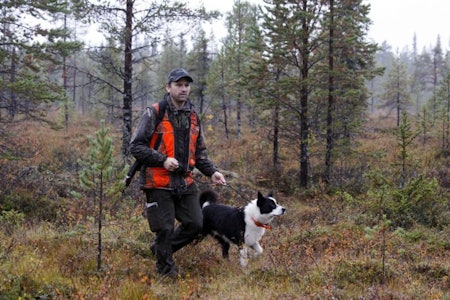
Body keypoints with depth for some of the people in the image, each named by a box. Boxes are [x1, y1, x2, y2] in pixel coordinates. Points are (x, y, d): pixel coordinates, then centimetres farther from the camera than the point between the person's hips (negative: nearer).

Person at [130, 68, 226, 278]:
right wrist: (163, 160, -20)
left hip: (185, 182, 6)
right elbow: (136, 146, -10)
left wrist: (212, 172, 5)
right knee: (165, 228, -2)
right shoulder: (154, 113, -8)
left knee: (195, 224, 5)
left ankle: (161, 248, 28)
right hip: (159, 183, -6)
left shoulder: (193, 117, 12)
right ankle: (166, 272, 17)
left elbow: (199, 153, 20)